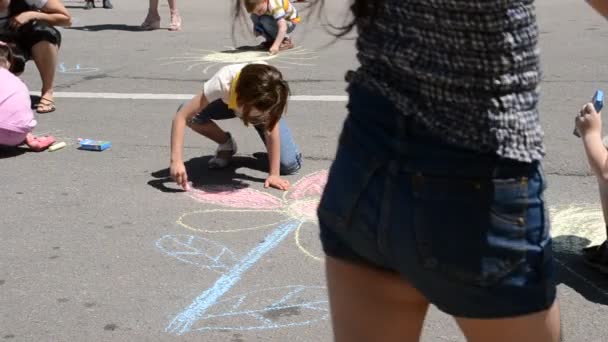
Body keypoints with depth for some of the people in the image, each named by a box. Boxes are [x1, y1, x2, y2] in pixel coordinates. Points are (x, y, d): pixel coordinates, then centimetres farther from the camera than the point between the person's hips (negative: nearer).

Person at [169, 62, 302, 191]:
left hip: (264, 107, -1)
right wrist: (176, 160, -53)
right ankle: (226, 145, -1)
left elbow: (272, 130, -36)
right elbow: (181, 116, -45)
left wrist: (274, 174, -39)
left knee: (290, 165, -19)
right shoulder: (223, 82, -45)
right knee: (191, 114, -30)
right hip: (229, 104, 1)